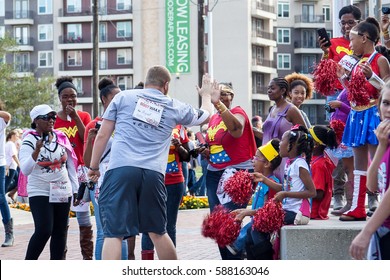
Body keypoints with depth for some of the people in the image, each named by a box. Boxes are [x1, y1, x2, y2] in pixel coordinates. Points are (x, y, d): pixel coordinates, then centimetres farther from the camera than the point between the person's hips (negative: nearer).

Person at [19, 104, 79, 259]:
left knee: (60, 231, 6)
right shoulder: (29, 142, -8)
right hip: (39, 193, -5)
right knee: (44, 230, -16)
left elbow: (70, 165, 12)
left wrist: (75, 189, 11)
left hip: (63, 192, 5)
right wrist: (36, 151, -33)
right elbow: (25, 170, -20)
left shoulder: (61, 138, 4)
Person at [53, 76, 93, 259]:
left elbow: (88, 139, -7)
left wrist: (75, 117, -11)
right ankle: (61, 257, 5)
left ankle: (88, 258, 5)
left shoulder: (84, 116, 8)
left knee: (83, 213, 1)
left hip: (80, 170, 1)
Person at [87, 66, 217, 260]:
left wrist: (94, 167, 17)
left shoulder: (123, 97, 12)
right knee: (158, 232, 18)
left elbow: (102, 135, 9)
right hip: (153, 174, 2)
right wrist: (207, 96, 55)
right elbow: (205, 116, 35)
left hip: (121, 169, -2)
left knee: (113, 233, -5)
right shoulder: (175, 107, 16)